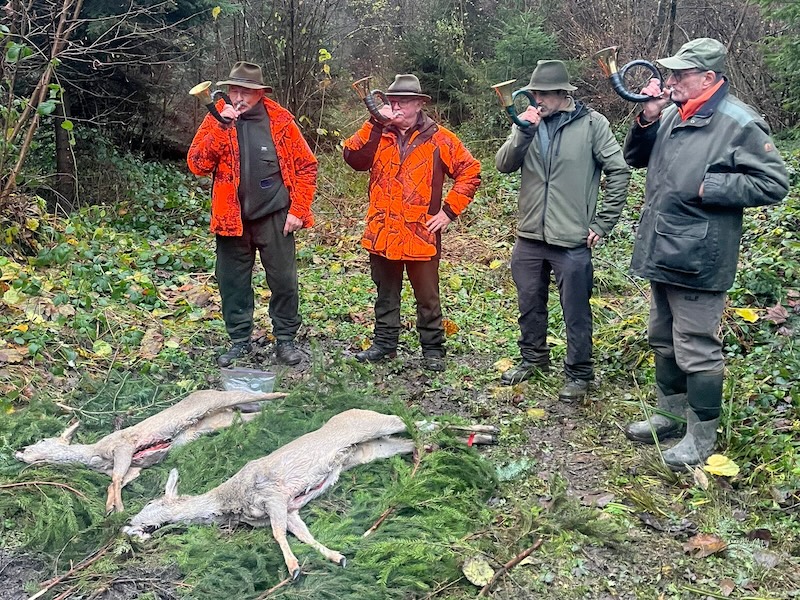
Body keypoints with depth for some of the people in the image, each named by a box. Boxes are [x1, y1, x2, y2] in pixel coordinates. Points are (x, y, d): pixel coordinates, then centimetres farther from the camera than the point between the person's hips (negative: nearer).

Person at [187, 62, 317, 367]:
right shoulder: (216, 120, 1)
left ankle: (285, 339, 19)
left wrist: (298, 210, -7)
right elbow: (197, 164, -9)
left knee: (284, 281, 3)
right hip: (231, 218, 2)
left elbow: (306, 166, -1)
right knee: (233, 282, 9)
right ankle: (239, 340, 24)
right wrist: (221, 128, -20)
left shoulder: (280, 121, -3)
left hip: (274, 217, -2)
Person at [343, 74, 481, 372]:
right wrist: (375, 123, -16)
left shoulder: (439, 139, -1)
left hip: (421, 234, -3)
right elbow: (353, 156, -9)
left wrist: (449, 210, -7)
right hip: (382, 232, 4)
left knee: (428, 297, 5)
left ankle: (433, 349, 17)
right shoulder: (378, 135, 8)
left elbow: (470, 171, -2)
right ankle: (384, 343, 29)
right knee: (386, 294, 16)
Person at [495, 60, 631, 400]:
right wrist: (523, 132, -17)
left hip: (572, 240, -5)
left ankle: (578, 374, 20)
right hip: (529, 237, 5)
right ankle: (533, 359, 38)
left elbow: (619, 172, -5)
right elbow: (503, 165, -1)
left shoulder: (591, 123, -7)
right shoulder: (528, 122, 6)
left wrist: (602, 224, -7)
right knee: (529, 305, 18)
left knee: (576, 313, 4)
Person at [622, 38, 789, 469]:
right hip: (660, 253, 9)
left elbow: (773, 184, -14)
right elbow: (635, 158, 15)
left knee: (696, 350, 1)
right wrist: (647, 119, -2)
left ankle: (702, 435, 18)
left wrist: (710, 186, -20)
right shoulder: (672, 114, 6)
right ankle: (670, 414, 37)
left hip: (697, 260, -8)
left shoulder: (739, 123, -15)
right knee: (663, 341, 20)